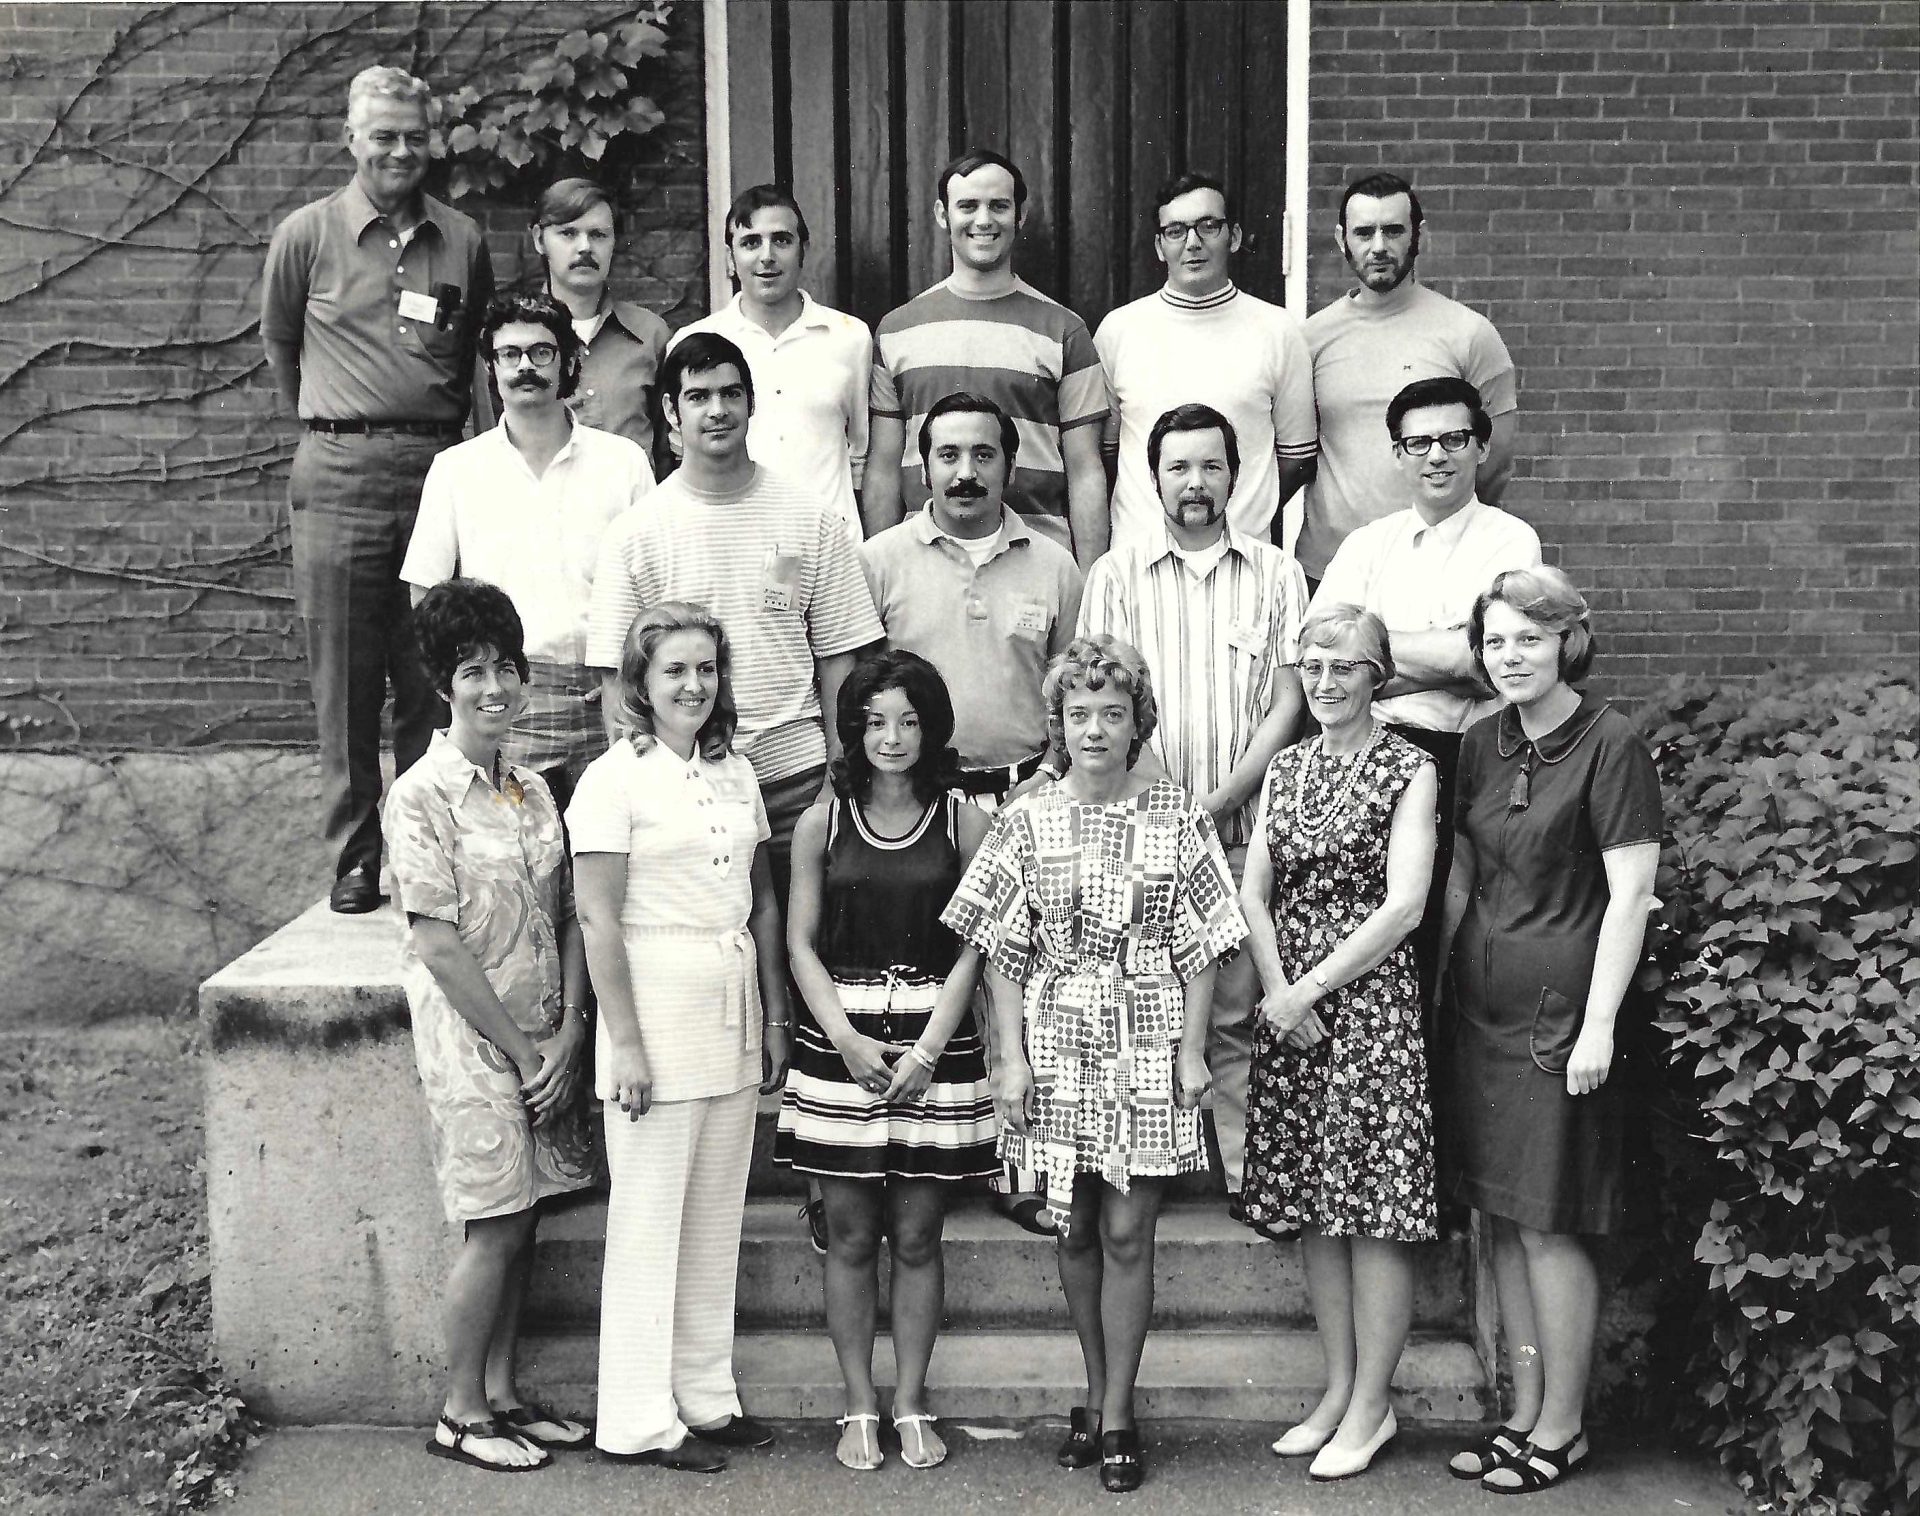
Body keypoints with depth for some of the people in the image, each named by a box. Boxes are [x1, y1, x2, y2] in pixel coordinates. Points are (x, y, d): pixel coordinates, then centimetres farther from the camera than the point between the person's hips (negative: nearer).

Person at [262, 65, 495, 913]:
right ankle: (354, 859, 9)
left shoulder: (462, 241, 8)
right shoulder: (307, 234, 4)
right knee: (345, 682, 1)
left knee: (433, 681, 3)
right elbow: (278, 339, 16)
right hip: (341, 477, -1)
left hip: (438, 468, 2)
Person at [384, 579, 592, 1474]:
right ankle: (460, 1414, 14)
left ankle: (503, 1392, 25)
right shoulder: (421, 796, -11)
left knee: (522, 1221, 11)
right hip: (470, 1040, -6)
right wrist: (522, 1050, -13)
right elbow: (440, 944, -15)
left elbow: (566, 922, 8)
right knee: (495, 1226, -1)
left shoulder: (533, 790, 9)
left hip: (546, 1041, 6)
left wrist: (568, 1036, -4)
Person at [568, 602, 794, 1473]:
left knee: (717, 1219, 13)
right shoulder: (613, 779, -8)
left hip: (735, 1018, 7)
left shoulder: (736, 774, 11)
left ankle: (707, 1398, 25)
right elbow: (598, 921, -12)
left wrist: (776, 1018, 12)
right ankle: (639, 1420, 11)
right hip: (659, 1014, -6)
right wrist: (624, 1043, -15)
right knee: (648, 1222, 1)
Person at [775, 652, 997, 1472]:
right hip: (839, 1043, 1)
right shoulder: (821, 824, 4)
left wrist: (928, 1048, -11)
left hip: (933, 1043, 0)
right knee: (850, 1235, 5)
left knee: (918, 1235, 5)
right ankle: (859, 1408, 16)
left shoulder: (964, 823, 1)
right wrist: (847, 1040, -10)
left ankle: (912, 1406, 16)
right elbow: (802, 944, 2)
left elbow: (972, 947, -1)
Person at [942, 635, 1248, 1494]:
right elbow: (1002, 953, 2)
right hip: (1057, 1046, 2)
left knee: (1126, 1232, 0)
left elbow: (1201, 948, 1)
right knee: (1076, 1231, 10)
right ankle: (1097, 1397, 26)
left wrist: (1193, 1050, -4)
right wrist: (1011, 1058, -4)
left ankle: (1116, 1415, 10)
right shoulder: (1027, 821, 1)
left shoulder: (1178, 818, -1)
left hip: (1147, 1047, -1)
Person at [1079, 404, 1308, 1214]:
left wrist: (1216, 803, -7)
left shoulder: (1276, 574, 10)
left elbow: (1286, 704, 4)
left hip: (1244, 828, 0)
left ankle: (1245, 1169, 5)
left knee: (1237, 1009, -1)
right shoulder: (1116, 575, 9)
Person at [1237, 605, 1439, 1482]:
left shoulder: (1408, 771, -3)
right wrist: (1278, 990, -8)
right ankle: (1339, 1388, 22)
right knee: (1311, 1205, 10)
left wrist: (1311, 987, -13)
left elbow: (1403, 906, -12)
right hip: (1289, 1006, 5)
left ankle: (1371, 1407, 10)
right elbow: (1253, 893, 7)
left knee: (1373, 1207, -2)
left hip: (1371, 1001, -5)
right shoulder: (1283, 771, 12)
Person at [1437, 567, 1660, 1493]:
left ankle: (1562, 1428, 15)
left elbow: (1630, 894, -12)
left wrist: (1599, 1024, -16)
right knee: (1503, 1223, 12)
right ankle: (1525, 1415, 24)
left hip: (1559, 1015, -7)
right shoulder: (1483, 746, 10)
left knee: (1548, 1227, -1)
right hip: (1482, 1011, 7)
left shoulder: (1609, 745, -9)